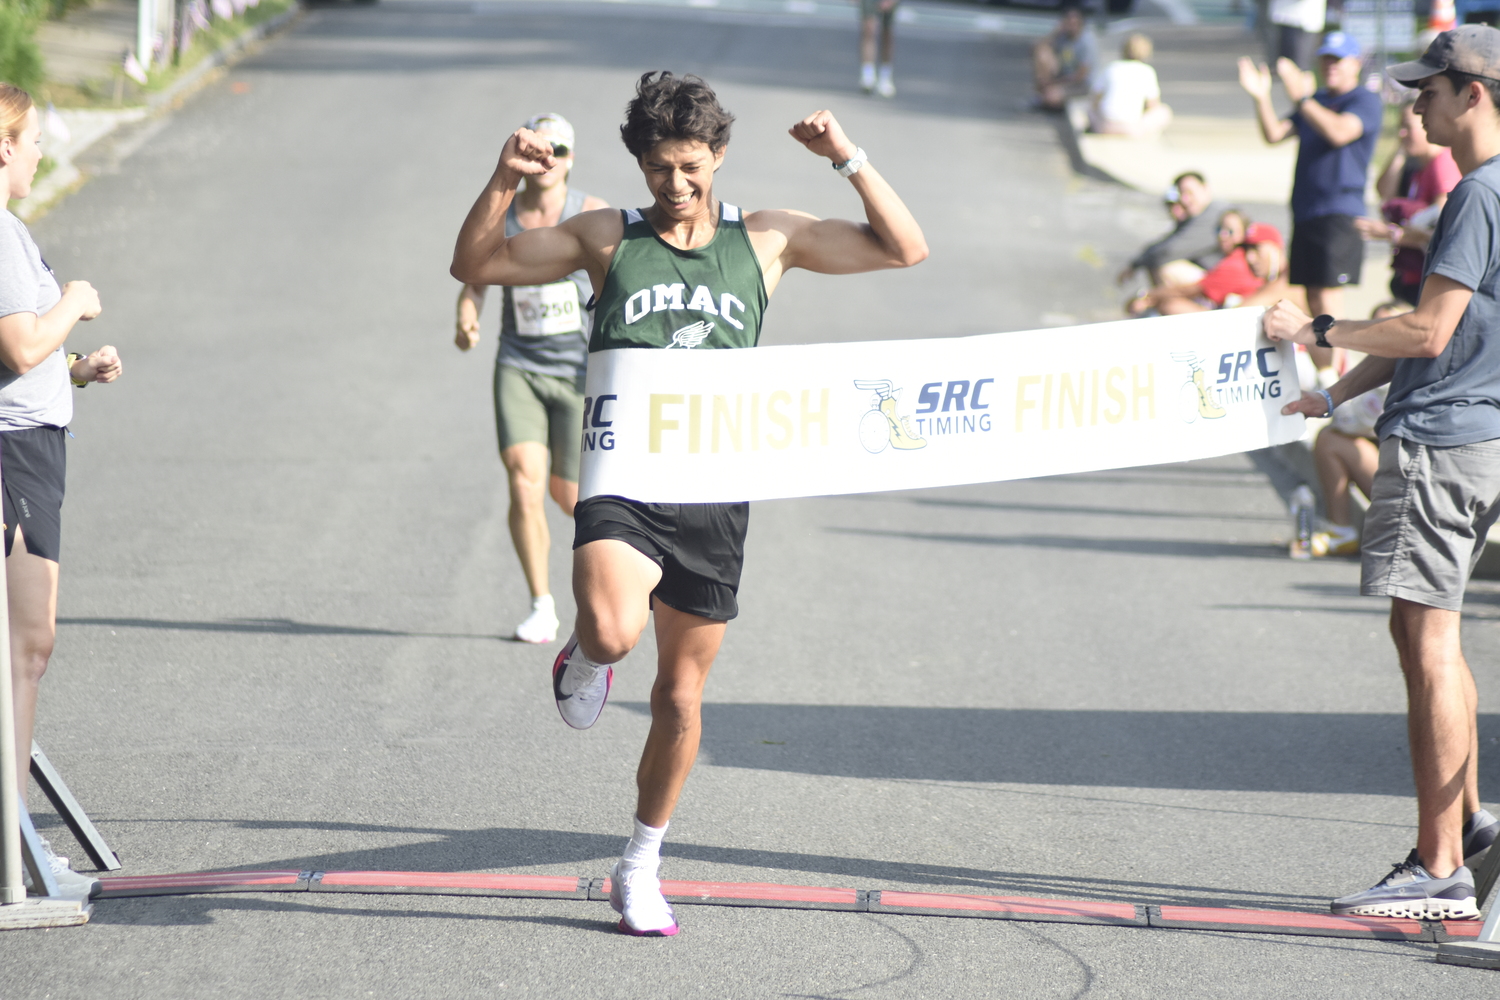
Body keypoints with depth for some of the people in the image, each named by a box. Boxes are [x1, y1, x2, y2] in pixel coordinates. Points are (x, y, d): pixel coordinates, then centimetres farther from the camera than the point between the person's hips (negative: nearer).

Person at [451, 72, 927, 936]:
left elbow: (906, 249, 8)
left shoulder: (766, 240, 9)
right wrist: (503, 185, -14)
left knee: (682, 692, 9)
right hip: (623, 481, -2)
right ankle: (584, 660, 8)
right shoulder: (609, 238, 5)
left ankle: (642, 868, 26)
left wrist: (850, 160, -4)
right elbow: (476, 265, 3)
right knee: (612, 632, -31)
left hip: (715, 492, 2)